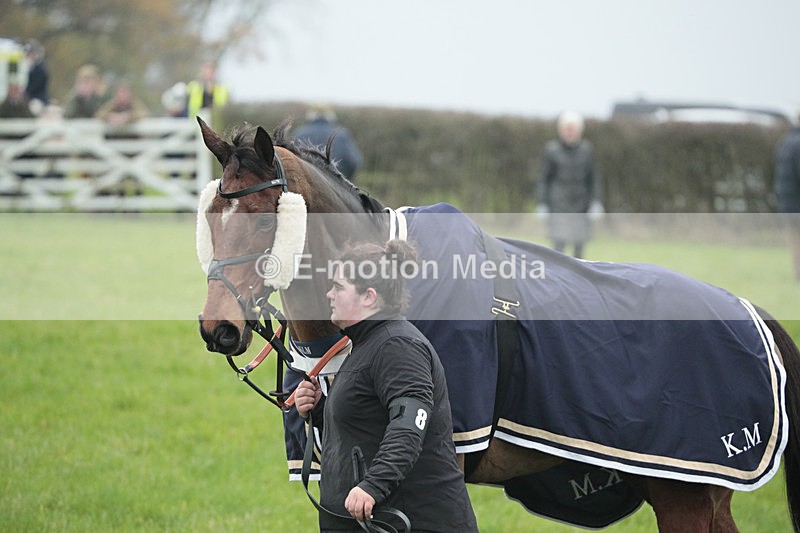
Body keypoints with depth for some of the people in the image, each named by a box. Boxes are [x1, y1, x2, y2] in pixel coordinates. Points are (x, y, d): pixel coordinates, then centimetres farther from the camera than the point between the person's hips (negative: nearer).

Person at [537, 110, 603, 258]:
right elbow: (544, 178, 1)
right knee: (559, 246, -10)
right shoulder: (551, 150, -3)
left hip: (581, 207, 3)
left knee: (579, 247, 4)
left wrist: (596, 202, 1)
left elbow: (593, 178, 9)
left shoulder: (586, 150, 4)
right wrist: (542, 205, -3)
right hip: (559, 206, -3)